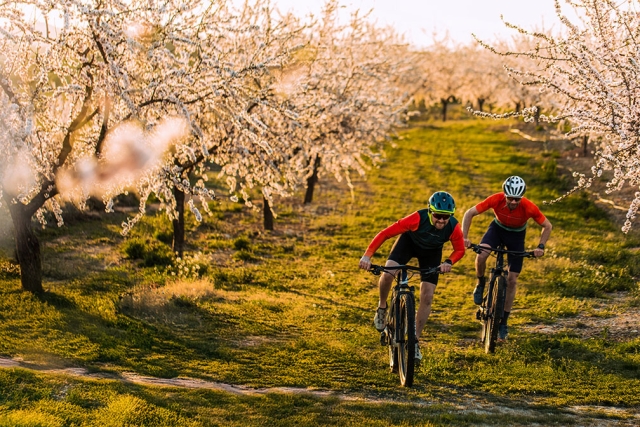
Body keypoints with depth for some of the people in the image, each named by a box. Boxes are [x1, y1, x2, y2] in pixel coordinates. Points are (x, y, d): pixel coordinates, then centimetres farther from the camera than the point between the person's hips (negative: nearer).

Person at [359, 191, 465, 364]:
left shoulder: (453, 227, -33)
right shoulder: (418, 218, -40)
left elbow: (460, 249, -13)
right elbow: (385, 233, -36)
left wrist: (449, 262, -35)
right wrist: (367, 255, -45)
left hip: (431, 252, 2)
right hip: (409, 241, -2)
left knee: (427, 297, -6)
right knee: (388, 273, -27)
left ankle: (415, 340, 9)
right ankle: (382, 307, 3)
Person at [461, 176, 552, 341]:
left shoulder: (529, 208, -34)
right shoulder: (496, 199, -33)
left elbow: (547, 226, -17)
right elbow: (469, 213, -24)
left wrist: (541, 246, -29)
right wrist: (464, 237, -33)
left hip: (516, 235, 0)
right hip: (498, 228, 0)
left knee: (512, 280, 0)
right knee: (481, 256, -31)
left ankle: (503, 322, 14)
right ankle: (480, 284, 1)